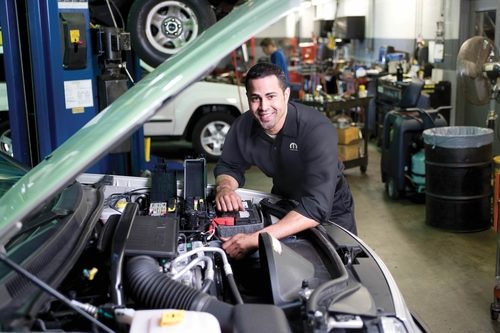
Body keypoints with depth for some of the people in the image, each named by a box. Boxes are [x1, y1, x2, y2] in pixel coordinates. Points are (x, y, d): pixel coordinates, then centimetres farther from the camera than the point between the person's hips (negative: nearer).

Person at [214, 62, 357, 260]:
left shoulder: (318, 130, -37)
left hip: (329, 213, -3)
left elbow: (316, 208, -45)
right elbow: (228, 166, -2)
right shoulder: (243, 126, -20)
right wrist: (224, 188, -29)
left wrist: (255, 239, -55)